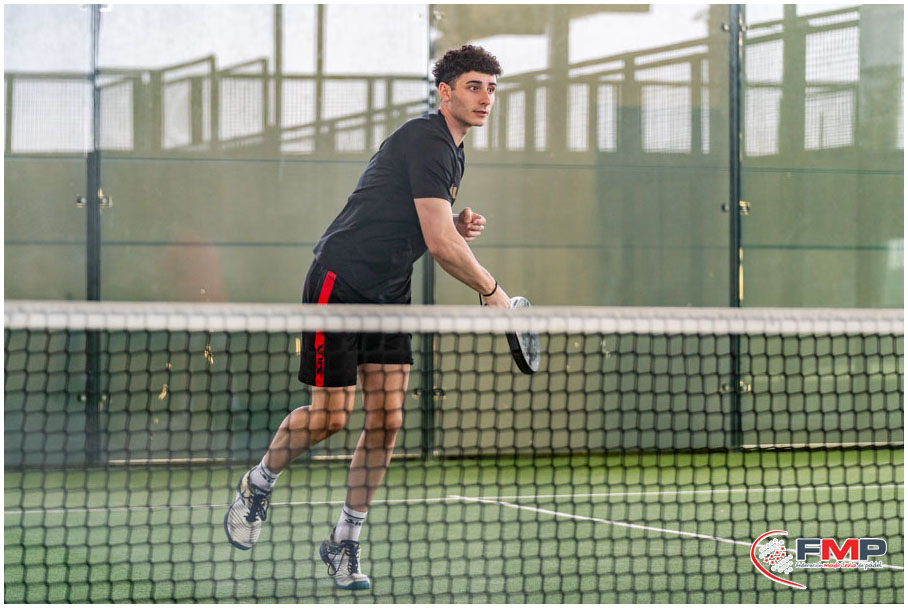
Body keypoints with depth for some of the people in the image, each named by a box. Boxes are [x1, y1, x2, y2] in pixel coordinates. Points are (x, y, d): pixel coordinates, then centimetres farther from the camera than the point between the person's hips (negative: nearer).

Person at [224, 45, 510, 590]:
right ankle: (259, 484, 22)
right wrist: (491, 290, -12)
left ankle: (346, 541, 10)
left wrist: (462, 229, 2)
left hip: (390, 292, 9)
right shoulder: (425, 142, -20)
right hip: (340, 281, -8)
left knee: (387, 419, -1)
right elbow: (439, 244, -25)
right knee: (332, 415, -6)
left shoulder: (455, 152, 11)